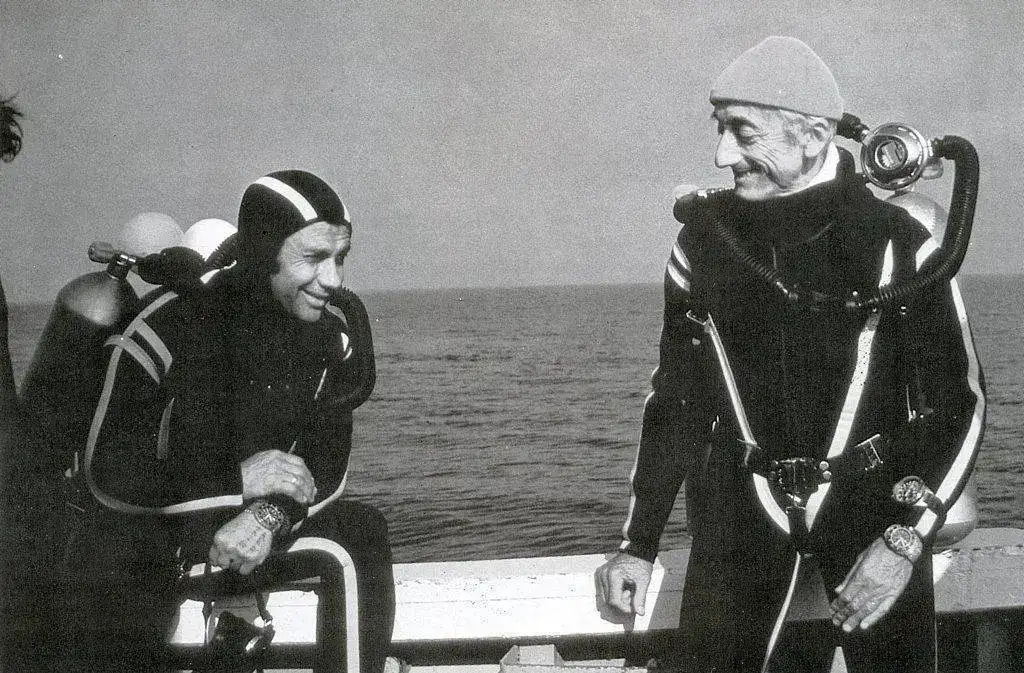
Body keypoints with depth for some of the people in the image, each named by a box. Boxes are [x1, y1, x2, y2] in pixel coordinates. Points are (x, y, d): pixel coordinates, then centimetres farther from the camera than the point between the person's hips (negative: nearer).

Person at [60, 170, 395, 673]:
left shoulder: (333, 339, -6)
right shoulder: (168, 327, -19)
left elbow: (327, 463, -6)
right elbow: (105, 470, -18)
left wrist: (269, 515, -30)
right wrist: (236, 478, -30)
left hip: (250, 527, 4)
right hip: (145, 528, -4)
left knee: (361, 536, -18)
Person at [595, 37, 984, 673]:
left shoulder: (896, 242, -10)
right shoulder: (703, 239, -1)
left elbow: (960, 401, -6)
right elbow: (675, 399, 8)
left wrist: (905, 542, -18)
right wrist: (639, 543, 6)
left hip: (872, 504, -2)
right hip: (744, 509, 2)